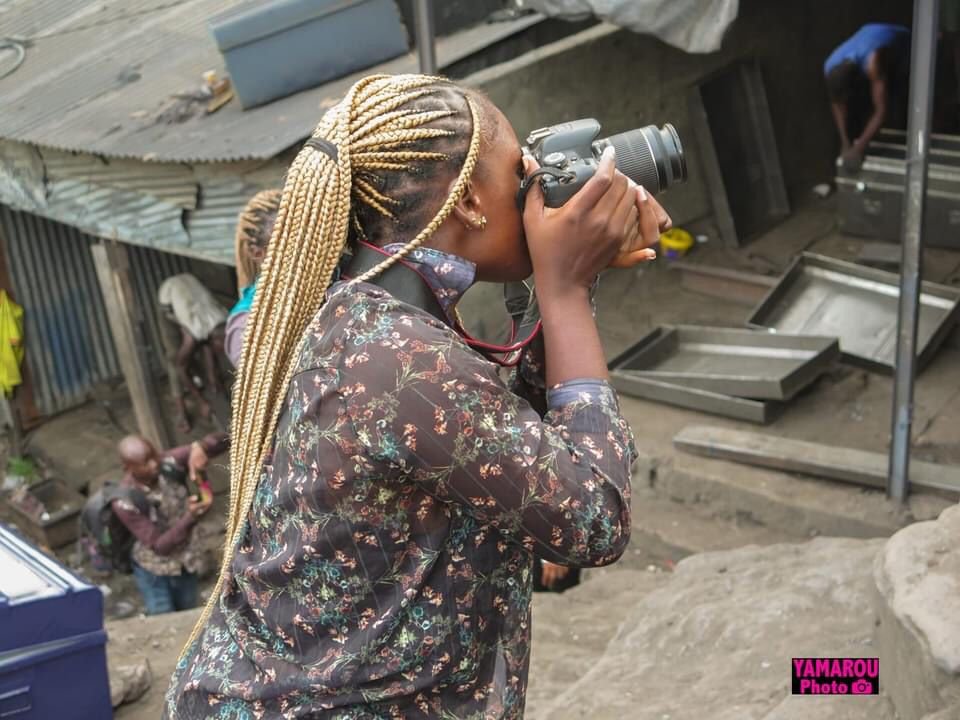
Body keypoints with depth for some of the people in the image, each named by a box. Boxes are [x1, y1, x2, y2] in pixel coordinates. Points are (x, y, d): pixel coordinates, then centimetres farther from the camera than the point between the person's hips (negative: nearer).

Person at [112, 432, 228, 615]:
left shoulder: (169, 464, -23)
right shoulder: (125, 502, -29)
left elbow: (222, 441, -25)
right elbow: (159, 545, -28)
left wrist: (200, 448, -47)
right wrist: (190, 518, -43)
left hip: (186, 563, 4)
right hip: (153, 571, -4)